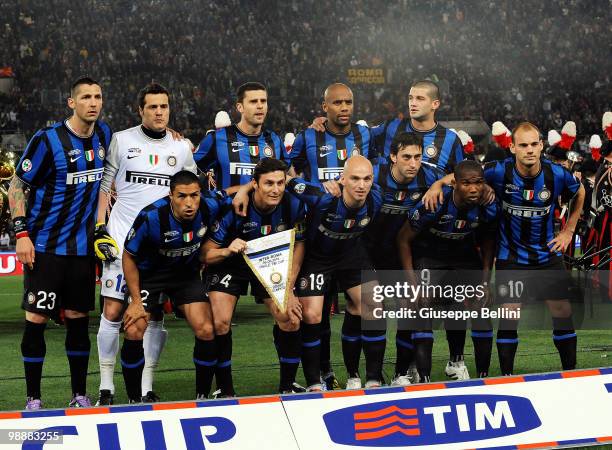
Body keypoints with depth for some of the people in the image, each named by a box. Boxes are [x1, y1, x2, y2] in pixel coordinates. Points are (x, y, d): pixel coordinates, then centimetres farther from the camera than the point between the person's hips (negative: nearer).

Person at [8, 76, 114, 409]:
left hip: (83, 246, 5)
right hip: (45, 246, -5)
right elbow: (17, 186, -7)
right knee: (36, 319, -4)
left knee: (78, 318, 8)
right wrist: (21, 233, -14)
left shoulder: (104, 135, 5)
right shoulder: (47, 140, -12)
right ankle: (33, 398, 4)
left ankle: (79, 395, 16)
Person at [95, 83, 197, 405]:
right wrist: (99, 228, -4)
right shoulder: (121, 141, 4)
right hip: (123, 237, -2)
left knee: (154, 315, 3)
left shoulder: (182, 148, 9)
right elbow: (103, 185, 6)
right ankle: (106, 386, 2)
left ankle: (146, 387, 10)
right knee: (112, 311, -6)